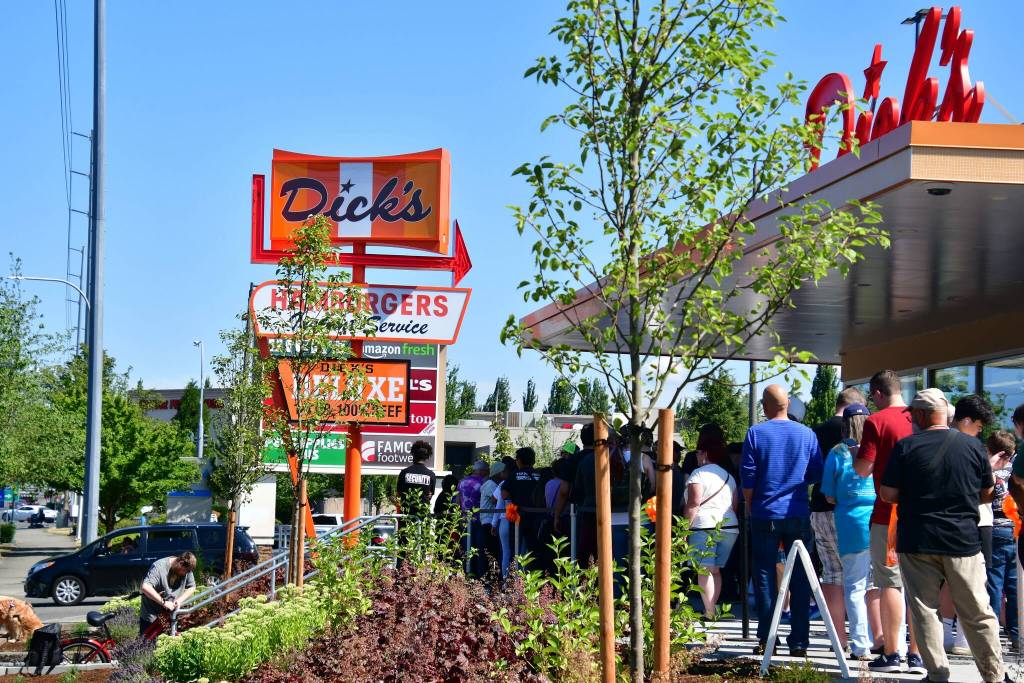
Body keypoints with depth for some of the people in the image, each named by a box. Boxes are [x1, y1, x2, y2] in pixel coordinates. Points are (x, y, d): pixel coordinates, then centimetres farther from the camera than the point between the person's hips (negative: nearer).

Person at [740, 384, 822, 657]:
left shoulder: (755, 433, -6)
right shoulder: (807, 434, 1)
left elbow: (748, 476, -5)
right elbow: (816, 474, 6)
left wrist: (749, 506, 9)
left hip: (765, 515, -2)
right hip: (799, 516, 2)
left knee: (765, 578, 5)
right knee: (800, 579, 6)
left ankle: (766, 640, 4)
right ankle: (799, 642, 6)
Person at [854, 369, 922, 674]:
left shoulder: (877, 421, -9)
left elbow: (863, 469, -11)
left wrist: (854, 451, 8)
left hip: (888, 514, -5)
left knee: (890, 583, 1)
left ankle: (891, 653, 2)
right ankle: (916, 654, 9)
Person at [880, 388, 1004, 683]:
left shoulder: (905, 447, -6)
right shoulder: (973, 445, 0)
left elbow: (887, 494, -5)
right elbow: (987, 494, 9)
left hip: (918, 541, -1)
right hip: (963, 540, 2)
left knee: (924, 609, 7)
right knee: (977, 613, 8)